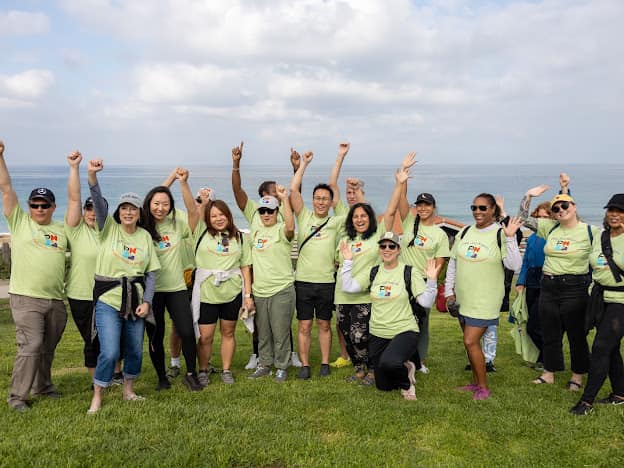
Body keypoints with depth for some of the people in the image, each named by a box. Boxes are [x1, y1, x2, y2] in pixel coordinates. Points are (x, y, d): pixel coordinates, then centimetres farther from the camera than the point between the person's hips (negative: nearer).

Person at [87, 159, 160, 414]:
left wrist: (147, 301, -5)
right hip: (108, 299, -3)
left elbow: (151, 272, 5)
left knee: (135, 350, 11)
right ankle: (97, 397, 9)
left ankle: (128, 390, 34)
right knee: (110, 352, -11)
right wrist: (92, 175, -36)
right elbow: (98, 202, -20)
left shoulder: (145, 236, 5)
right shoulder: (109, 228, -2)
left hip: (136, 299, 4)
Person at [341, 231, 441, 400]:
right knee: (383, 386, 11)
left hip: (404, 331, -4)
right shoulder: (372, 272, 5)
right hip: (377, 335, 4)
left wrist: (431, 281, -22)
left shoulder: (409, 272, -5)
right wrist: (348, 261, -8)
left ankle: (406, 383, -2)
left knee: (388, 362, -35)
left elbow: (426, 302, -8)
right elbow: (348, 287, -4)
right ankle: (404, 369, 42)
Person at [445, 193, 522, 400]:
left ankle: (483, 387, 7)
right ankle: (476, 382, 29)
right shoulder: (465, 232, 7)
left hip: (485, 300, -6)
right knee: (471, 341, 14)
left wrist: (510, 237, -27)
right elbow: (452, 263, 12)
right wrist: (449, 291, 10)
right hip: (463, 298, 6)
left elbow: (514, 265, -18)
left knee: (470, 342, -9)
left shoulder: (500, 234, -9)